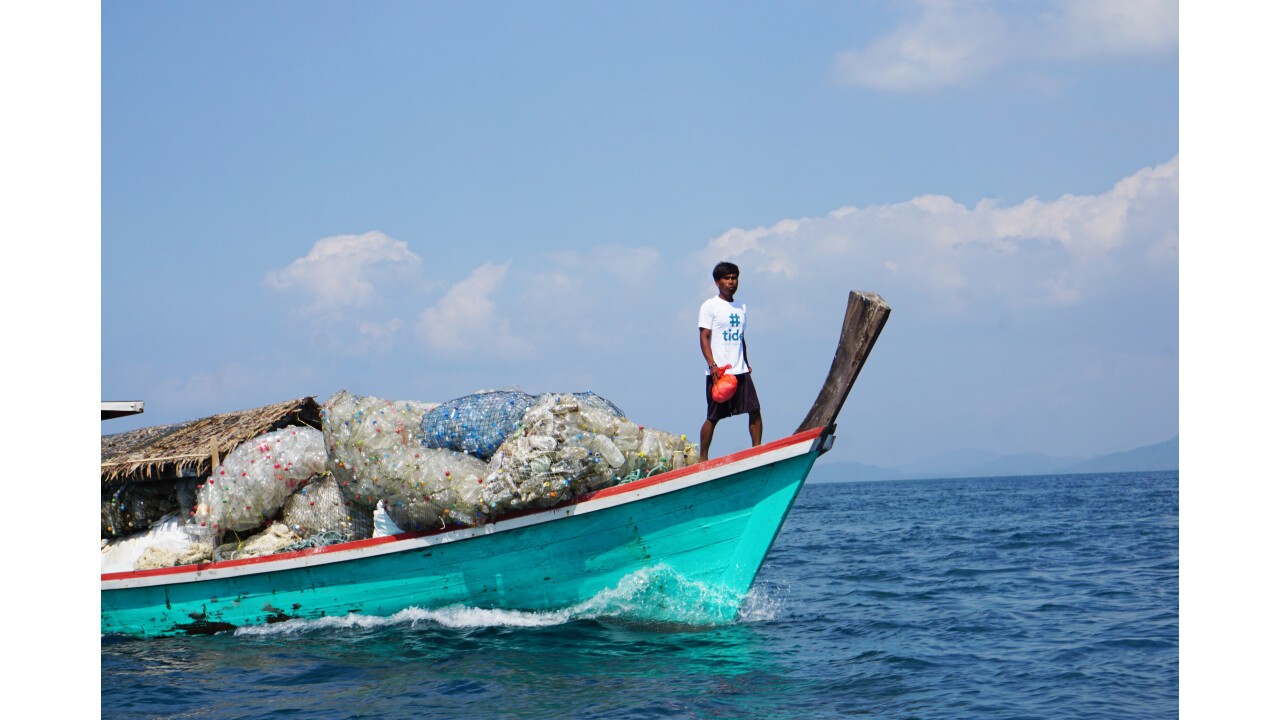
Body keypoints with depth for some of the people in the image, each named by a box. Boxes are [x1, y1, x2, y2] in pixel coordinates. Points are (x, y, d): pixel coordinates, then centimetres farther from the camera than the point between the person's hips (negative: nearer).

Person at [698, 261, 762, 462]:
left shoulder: (741, 307, 17)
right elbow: (704, 338, -8)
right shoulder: (710, 306, -2)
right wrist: (712, 365, -18)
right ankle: (702, 458, 7)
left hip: (740, 371, 5)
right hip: (719, 372, -5)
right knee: (713, 417, -2)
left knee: (754, 410, -5)